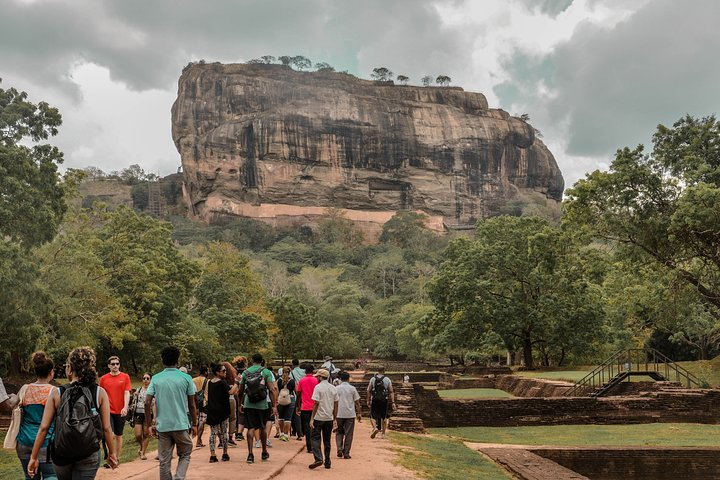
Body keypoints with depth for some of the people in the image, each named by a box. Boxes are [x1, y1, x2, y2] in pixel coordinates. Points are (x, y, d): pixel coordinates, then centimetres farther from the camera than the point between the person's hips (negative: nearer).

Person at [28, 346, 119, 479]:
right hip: (88, 456, -2)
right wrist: (112, 453, 6)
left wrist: (33, 457, 4)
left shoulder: (56, 393, -5)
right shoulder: (100, 393, -7)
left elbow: (43, 428, -5)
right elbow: (106, 428, -6)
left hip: (61, 454, 2)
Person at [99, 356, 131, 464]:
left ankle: (117, 459, 20)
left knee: (119, 436, 10)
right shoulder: (103, 378, 4)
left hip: (120, 411, 1)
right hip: (108, 410, 0)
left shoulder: (125, 377, 1)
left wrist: (125, 407, -18)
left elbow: (127, 393, -5)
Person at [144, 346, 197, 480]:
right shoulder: (186, 378, -3)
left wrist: (149, 424, 6)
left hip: (162, 426, 2)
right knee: (185, 455, 14)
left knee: (164, 461, 10)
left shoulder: (155, 379, 2)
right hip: (181, 425, -2)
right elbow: (192, 405, -1)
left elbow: (147, 403, -4)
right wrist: (194, 424, 9)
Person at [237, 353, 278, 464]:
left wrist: (240, 403, 23)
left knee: (251, 428, 2)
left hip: (248, 404, 1)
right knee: (262, 428, 14)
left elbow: (240, 391, 10)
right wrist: (274, 406, -6)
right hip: (262, 405, -1)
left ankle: (250, 454, -7)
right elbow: (272, 390, -8)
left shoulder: (245, 372, 6)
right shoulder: (266, 372, -2)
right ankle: (264, 453, 27)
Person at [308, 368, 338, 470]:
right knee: (327, 440, 11)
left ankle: (318, 459, -15)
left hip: (319, 417, -5)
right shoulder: (333, 388, 8)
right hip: (329, 418, 5)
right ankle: (327, 462, 13)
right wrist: (334, 418, 16)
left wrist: (312, 418, -11)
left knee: (315, 438, 0)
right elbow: (336, 404, 9)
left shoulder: (318, 387, -9)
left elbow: (316, 403, -14)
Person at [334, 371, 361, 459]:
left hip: (339, 414, 0)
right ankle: (346, 453, 5)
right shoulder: (352, 388, 0)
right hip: (350, 414, 0)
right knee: (348, 434, 5)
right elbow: (357, 402, 2)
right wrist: (358, 413, 10)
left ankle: (340, 449, -3)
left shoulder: (337, 388, 0)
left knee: (339, 433, 14)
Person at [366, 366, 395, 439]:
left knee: (373, 416, 5)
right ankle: (383, 434, 17)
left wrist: (368, 400, 8)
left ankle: (375, 428, -22)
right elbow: (391, 391, -4)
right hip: (384, 400, 1)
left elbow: (369, 390, 1)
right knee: (384, 417, 13)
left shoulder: (372, 379, 1)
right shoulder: (387, 380, 0)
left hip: (375, 400, -1)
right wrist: (393, 402, -4)